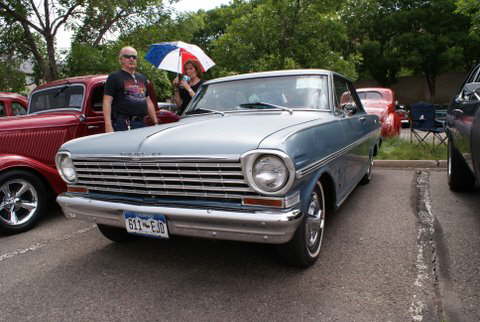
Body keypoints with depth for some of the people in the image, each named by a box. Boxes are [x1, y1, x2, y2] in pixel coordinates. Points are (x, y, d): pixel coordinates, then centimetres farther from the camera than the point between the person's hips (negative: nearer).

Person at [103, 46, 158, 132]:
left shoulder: (142, 78, 21)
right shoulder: (114, 77, 1)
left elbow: (148, 102, 23)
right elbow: (107, 102, -6)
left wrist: (156, 122, 15)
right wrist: (108, 126, -17)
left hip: (142, 123, 6)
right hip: (123, 125, -6)